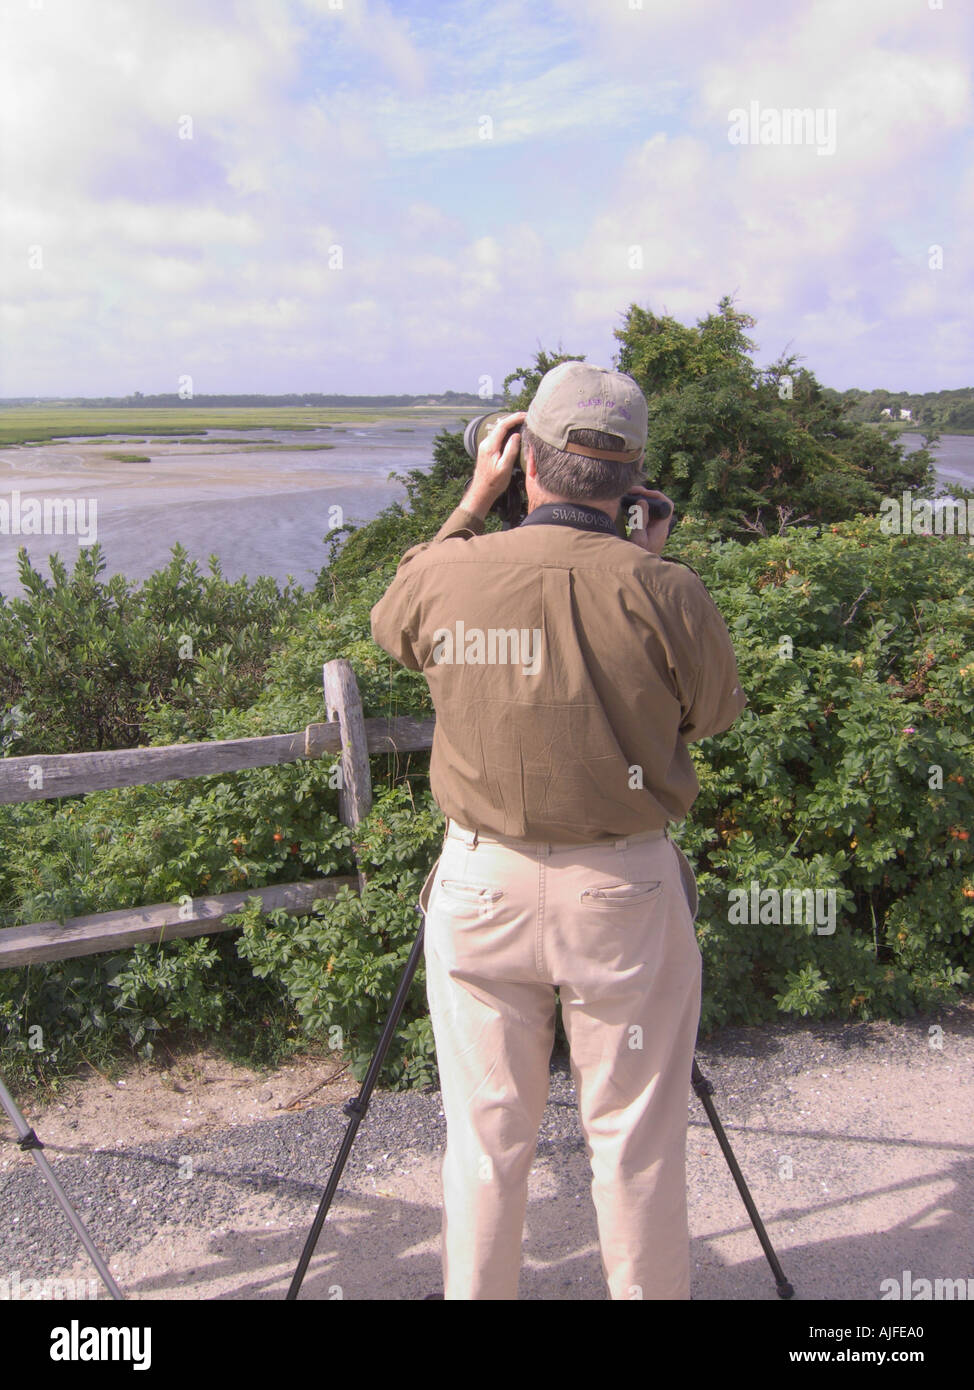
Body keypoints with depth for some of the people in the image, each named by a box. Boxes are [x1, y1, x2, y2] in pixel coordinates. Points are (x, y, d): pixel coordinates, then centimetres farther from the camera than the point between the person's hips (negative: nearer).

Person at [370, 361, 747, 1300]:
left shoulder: (448, 574, -8)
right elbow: (714, 712, 4)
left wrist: (472, 501, 16)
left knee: (485, 1136, 17)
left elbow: (392, 623, 16)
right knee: (636, 1140, 15)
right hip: (626, 891, -1)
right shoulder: (663, 592, -14)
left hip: (482, 885, 2)